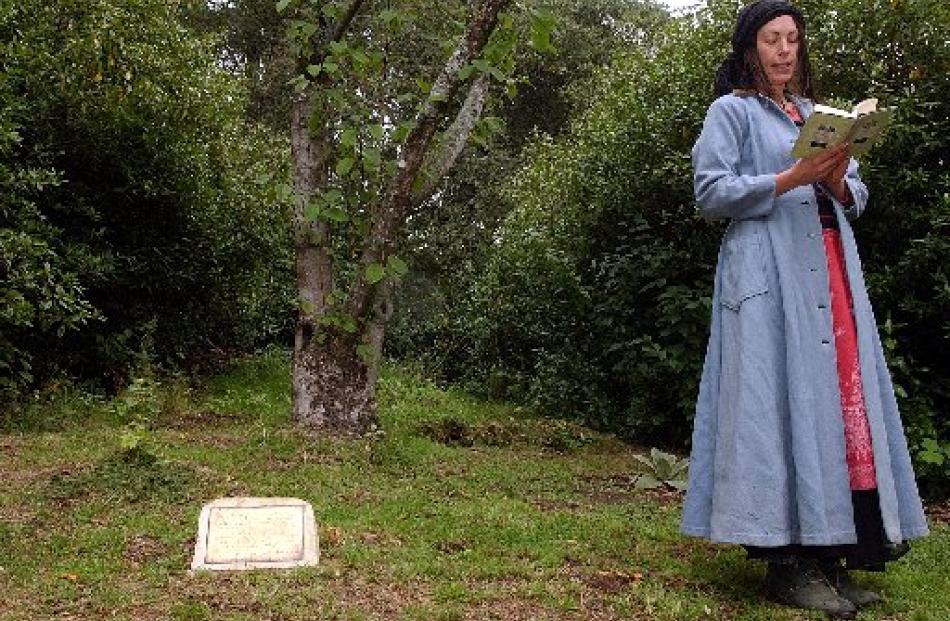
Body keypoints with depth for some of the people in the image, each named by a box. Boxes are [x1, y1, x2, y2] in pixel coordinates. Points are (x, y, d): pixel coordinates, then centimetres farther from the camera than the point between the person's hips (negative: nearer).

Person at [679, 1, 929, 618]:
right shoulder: (732, 111, 7)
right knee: (784, 398, -11)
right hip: (771, 272, -6)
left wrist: (836, 181, -3)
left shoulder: (818, 114, 24)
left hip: (832, 270, 6)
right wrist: (791, 179, -14)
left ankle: (830, 554, 4)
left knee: (845, 397, -1)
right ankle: (789, 559, -7)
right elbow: (712, 193, -5)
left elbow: (857, 198, 19)